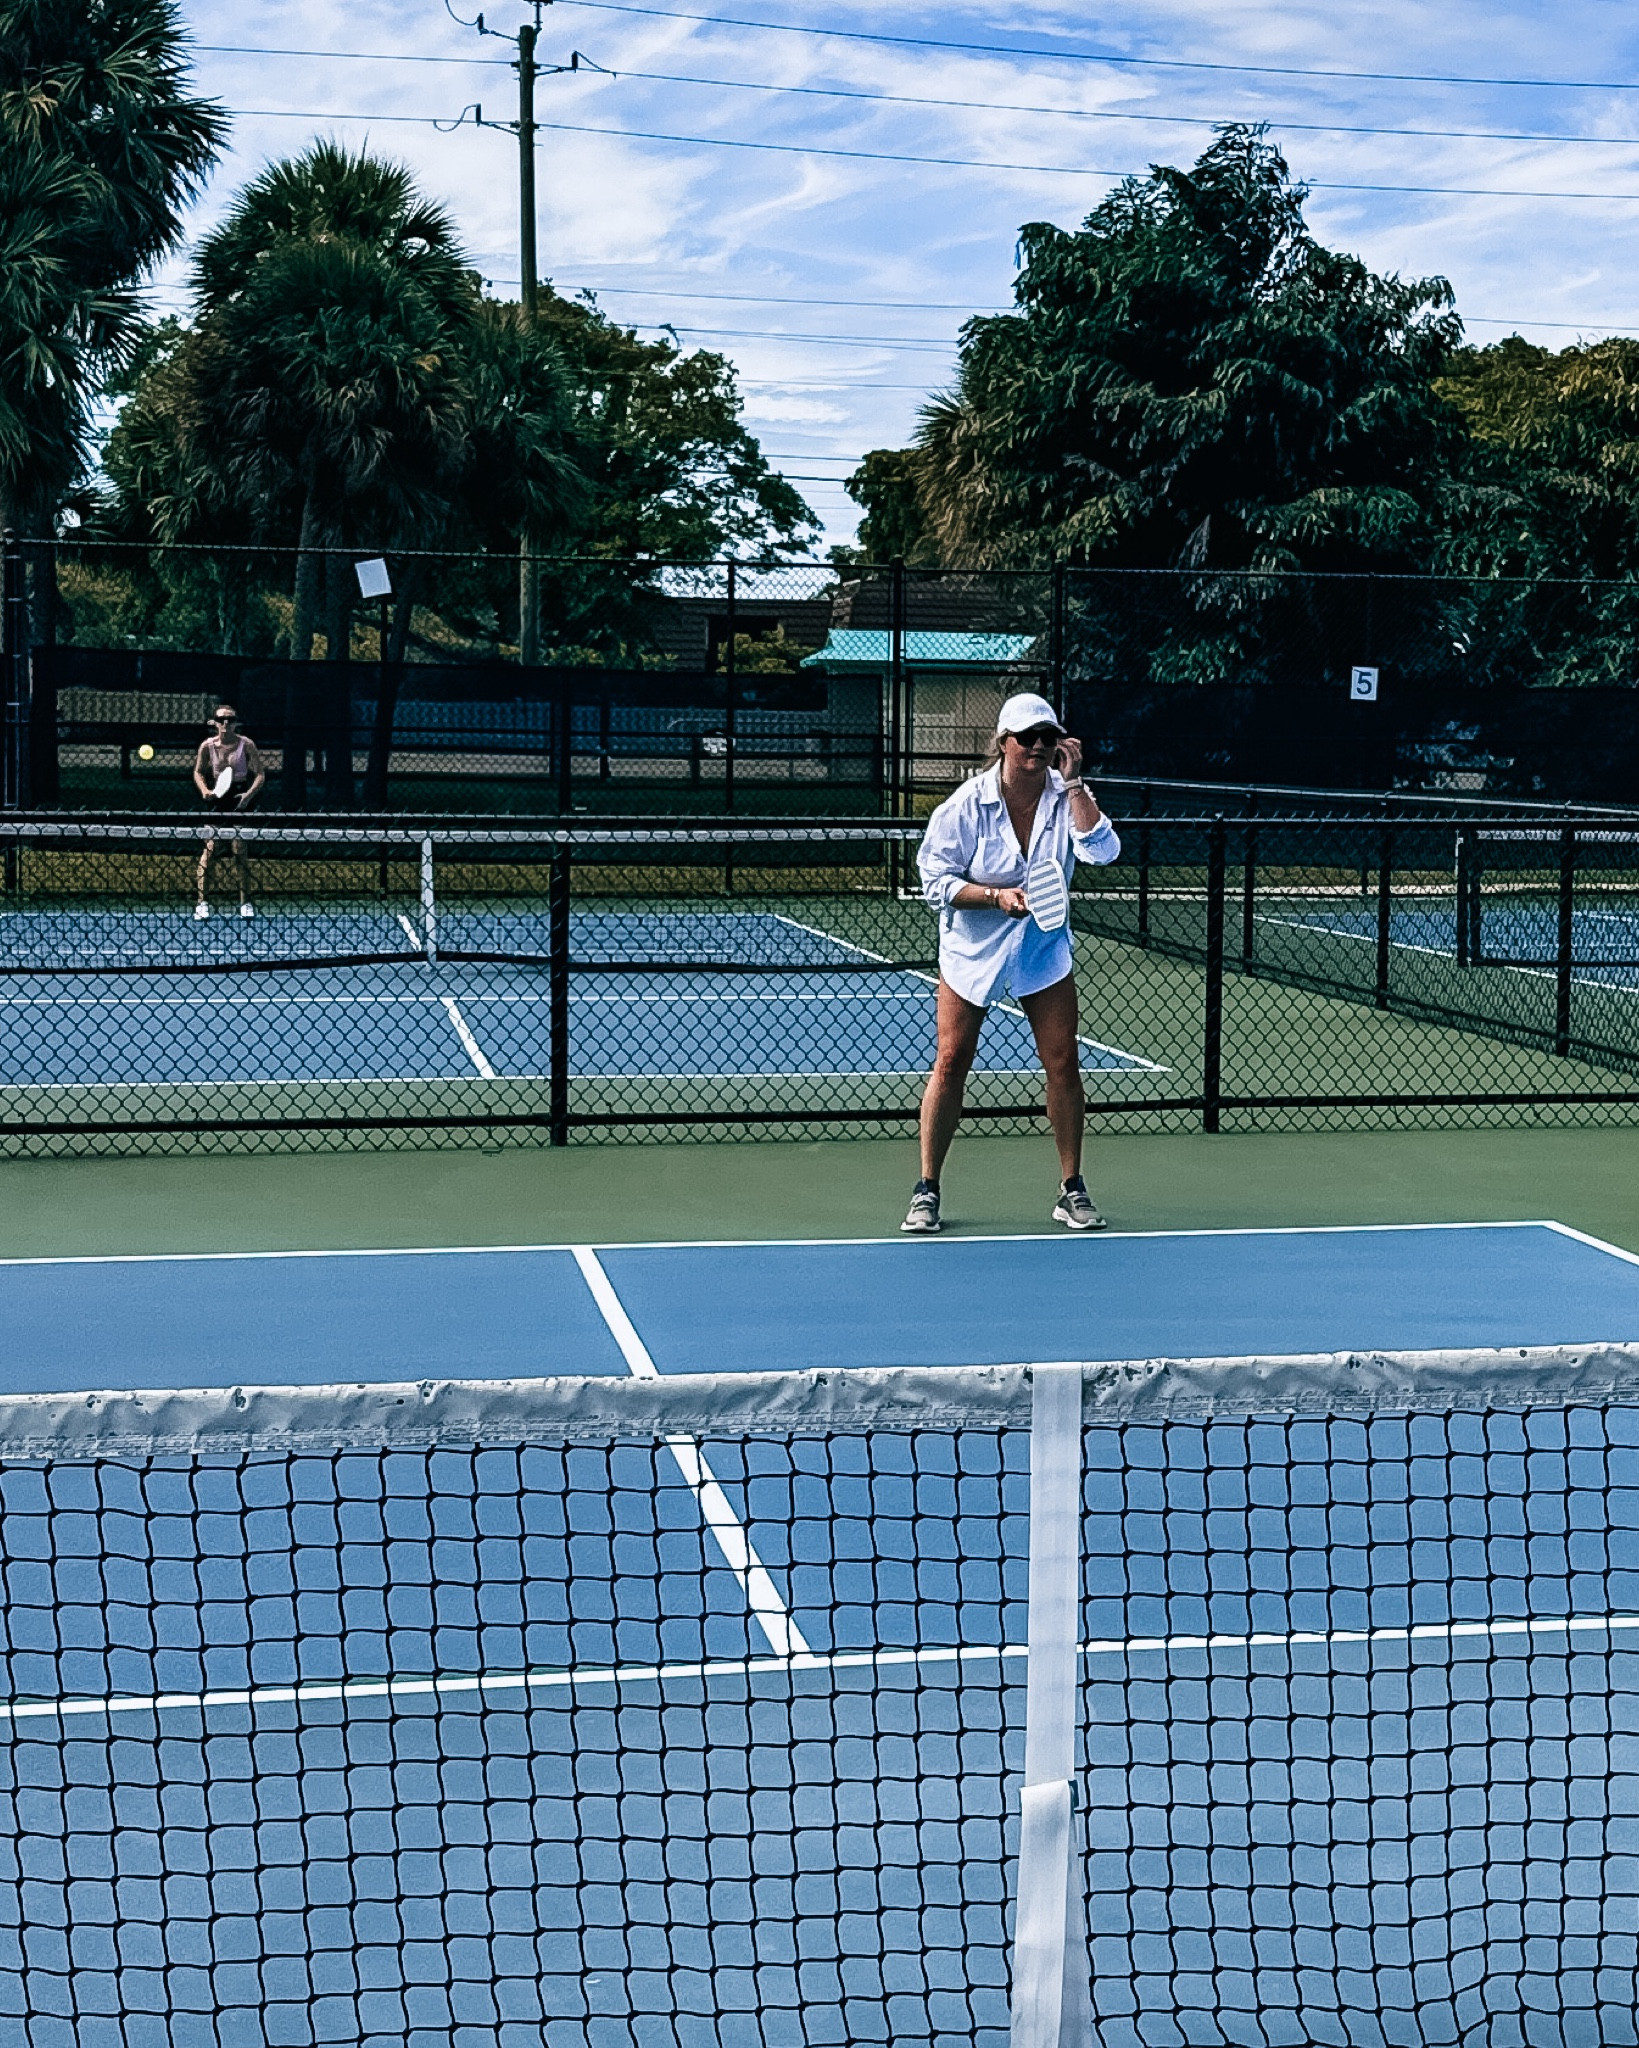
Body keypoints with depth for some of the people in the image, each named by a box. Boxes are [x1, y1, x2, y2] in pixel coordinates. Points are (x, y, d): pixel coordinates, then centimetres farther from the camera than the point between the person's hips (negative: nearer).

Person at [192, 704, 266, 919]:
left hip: (240, 799, -1)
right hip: (216, 798, 1)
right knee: (210, 848, -8)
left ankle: (246, 902, 7)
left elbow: (260, 775, -3)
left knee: (239, 849, -3)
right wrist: (205, 791, -8)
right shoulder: (207, 746, -4)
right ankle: (202, 902, -5)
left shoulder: (246, 745, -8)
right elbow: (198, 772, 10)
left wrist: (249, 794, -19)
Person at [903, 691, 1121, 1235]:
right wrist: (995, 895, -25)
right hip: (972, 950, -2)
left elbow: (1101, 851, -23)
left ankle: (1071, 1190, 12)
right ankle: (927, 1190, 9)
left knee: (1063, 1065, -2)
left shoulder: (1066, 796, -7)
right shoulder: (967, 804, -13)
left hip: (1044, 951, 2)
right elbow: (936, 881, -11)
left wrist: (1074, 783, -24)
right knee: (950, 1064, -3)